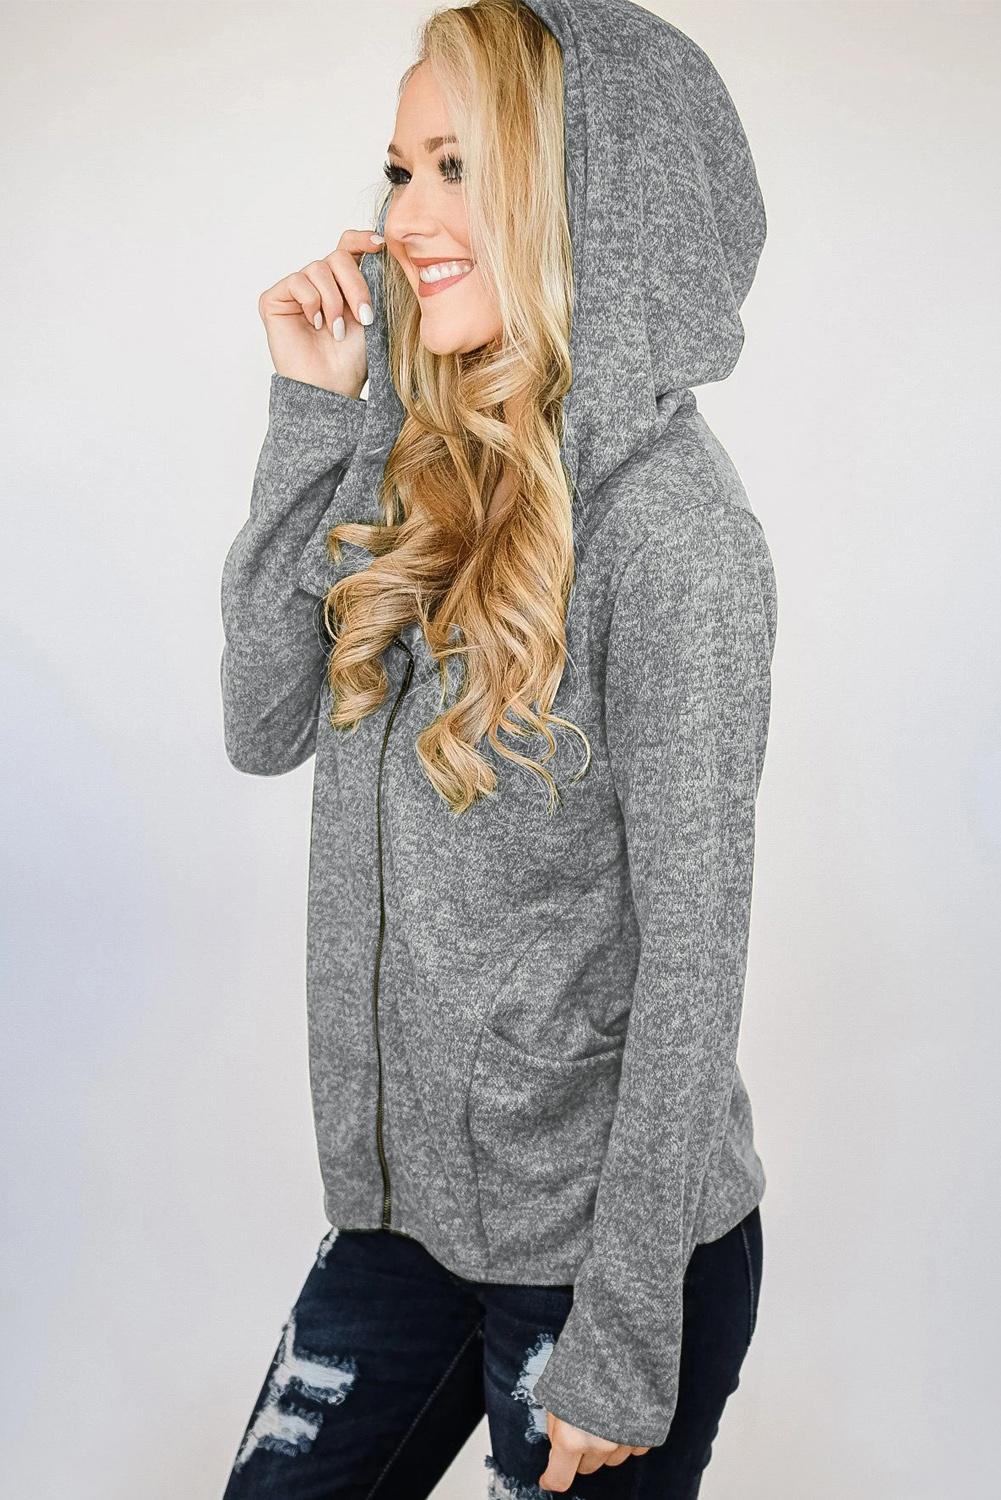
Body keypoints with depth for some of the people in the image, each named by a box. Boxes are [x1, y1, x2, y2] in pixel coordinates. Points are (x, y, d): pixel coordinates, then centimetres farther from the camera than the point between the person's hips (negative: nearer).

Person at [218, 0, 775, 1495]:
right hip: (409, 1195, 7)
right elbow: (266, 726, 0)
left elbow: (693, 948, -20)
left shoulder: (665, 516, -20)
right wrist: (312, 412, -7)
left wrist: (628, 1341, -16)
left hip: (600, 1234, -6)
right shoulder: (422, 465, 2)